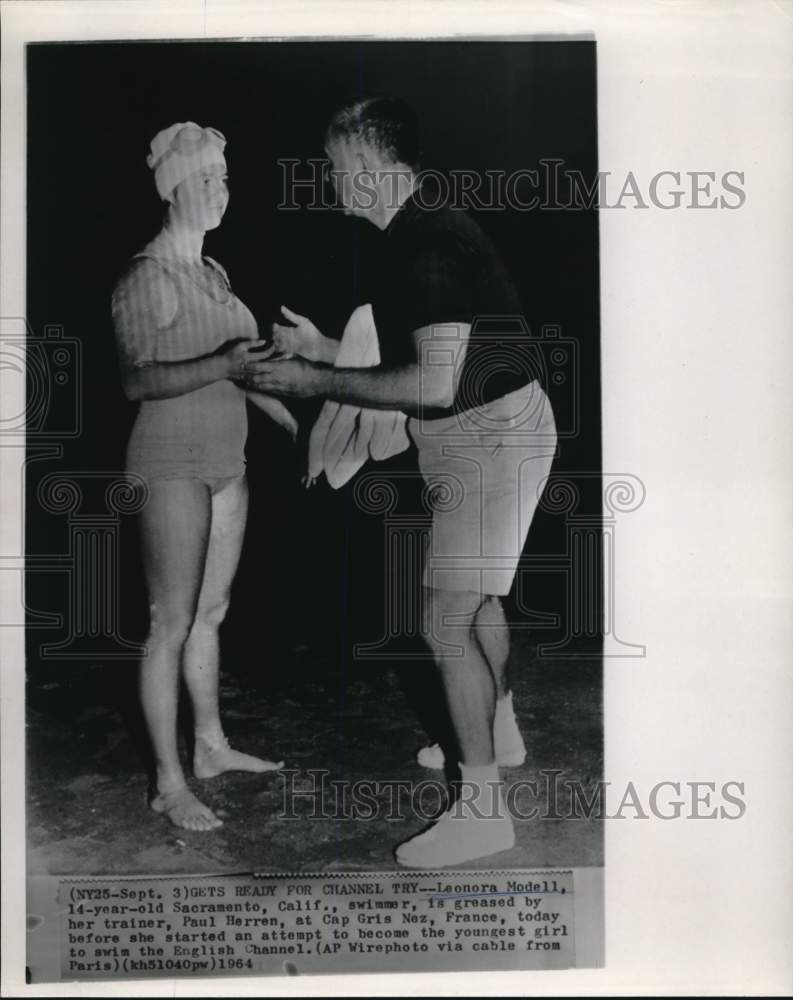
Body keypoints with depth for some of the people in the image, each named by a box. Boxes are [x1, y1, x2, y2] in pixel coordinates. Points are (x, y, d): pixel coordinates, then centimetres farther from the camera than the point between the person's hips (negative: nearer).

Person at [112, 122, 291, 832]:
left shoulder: (212, 272, 13)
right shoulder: (147, 276, -12)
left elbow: (244, 363, 19)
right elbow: (138, 379, -20)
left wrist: (297, 424, 19)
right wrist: (224, 363, -31)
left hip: (226, 460, 8)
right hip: (174, 464, -8)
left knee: (211, 611, 16)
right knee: (172, 625, -2)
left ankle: (210, 745, 30)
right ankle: (169, 783, 8)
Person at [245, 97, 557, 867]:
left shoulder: (428, 247, -22)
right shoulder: (423, 232, 10)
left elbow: (435, 384, -28)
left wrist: (319, 383, -20)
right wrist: (323, 349, 11)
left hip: (490, 438, -11)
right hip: (491, 432, 11)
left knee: (448, 620, -7)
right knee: (476, 594, 23)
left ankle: (481, 807, 4)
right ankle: (499, 734, 43)